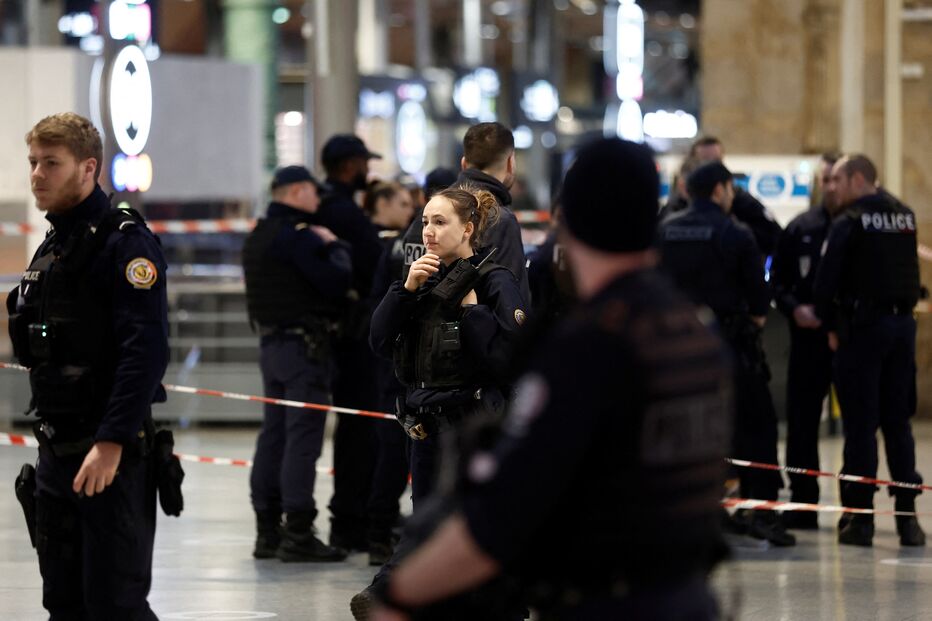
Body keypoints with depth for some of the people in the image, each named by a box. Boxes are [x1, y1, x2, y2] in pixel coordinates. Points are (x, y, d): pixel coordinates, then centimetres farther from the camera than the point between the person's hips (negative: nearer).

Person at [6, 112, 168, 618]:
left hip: (112, 456, -9)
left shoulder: (124, 243, -11)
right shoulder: (50, 249, 16)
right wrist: (49, 441, 18)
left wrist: (111, 443, -26)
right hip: (57, 456, 9)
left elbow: (146, 349, -21)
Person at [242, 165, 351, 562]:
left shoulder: (257, 238, 15)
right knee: (303, 438, -8)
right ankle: (298, 534, -9)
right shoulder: (298, 237, -15)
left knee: (273, 436, 11)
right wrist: (335, 247, -2)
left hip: (272, 343, 10)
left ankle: (268, 530, 15)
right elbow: (338, 282, -18)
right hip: (305, 345, -10)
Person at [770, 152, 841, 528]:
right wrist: (794, 309, -6)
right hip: (808, 338, 3)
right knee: (802, 422, 5)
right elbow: (778, 281, 12)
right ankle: (802, 504, 13)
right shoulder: (801, 229, 9)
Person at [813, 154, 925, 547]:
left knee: (860, 424, -1)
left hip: (863, 325, -5)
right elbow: (912, 275, 10)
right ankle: (907, 517, 6)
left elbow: (826, 281, -9)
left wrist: (832, 326, 3)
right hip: (903, 323, 5)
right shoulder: (905, 216, 9)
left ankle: (860, 518, -1)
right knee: (898, 422, 10)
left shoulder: (850, 223, -9)